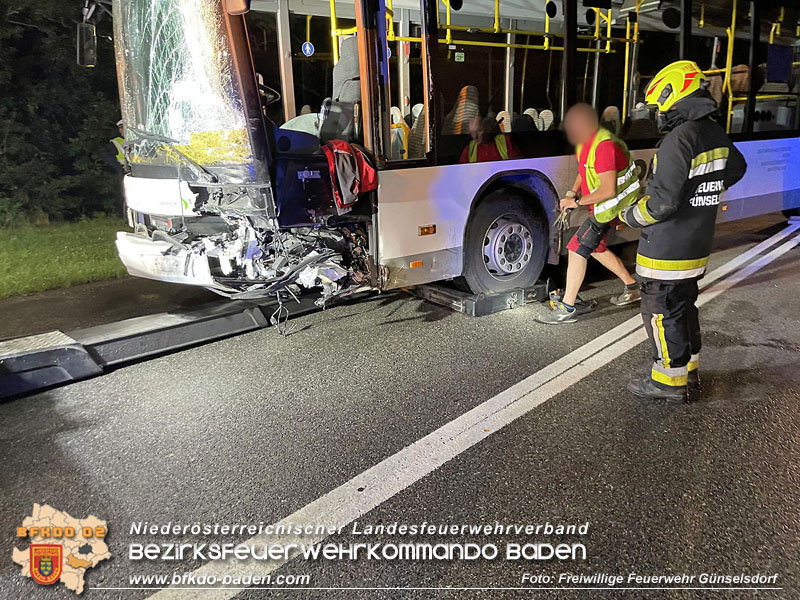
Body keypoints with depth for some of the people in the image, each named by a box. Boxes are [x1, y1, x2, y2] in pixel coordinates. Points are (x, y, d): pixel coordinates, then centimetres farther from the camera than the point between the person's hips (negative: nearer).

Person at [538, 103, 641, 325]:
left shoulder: (604, 146, -27)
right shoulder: (584, 142, 3)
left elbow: (608, 190, -29)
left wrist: (577, 202, -21)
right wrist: (572, 193, 3)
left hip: (610, 207, -10)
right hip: (602, 206, 10)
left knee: (577, 249, -13)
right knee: (596, 248, 22)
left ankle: (567, 308, -8)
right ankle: (632, 287, 38)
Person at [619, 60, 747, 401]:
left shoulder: (679, 140, -22)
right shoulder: (716, 135, 8)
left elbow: (663, 202, -24)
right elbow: (736, 170, 28)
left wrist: (629, 216, -8)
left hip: (667, 250, -9)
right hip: (697, 245, 9)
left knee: (662, 311, 2)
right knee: (684, 306, 20)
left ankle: (670, 382, 12)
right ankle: (688, 369, 33)